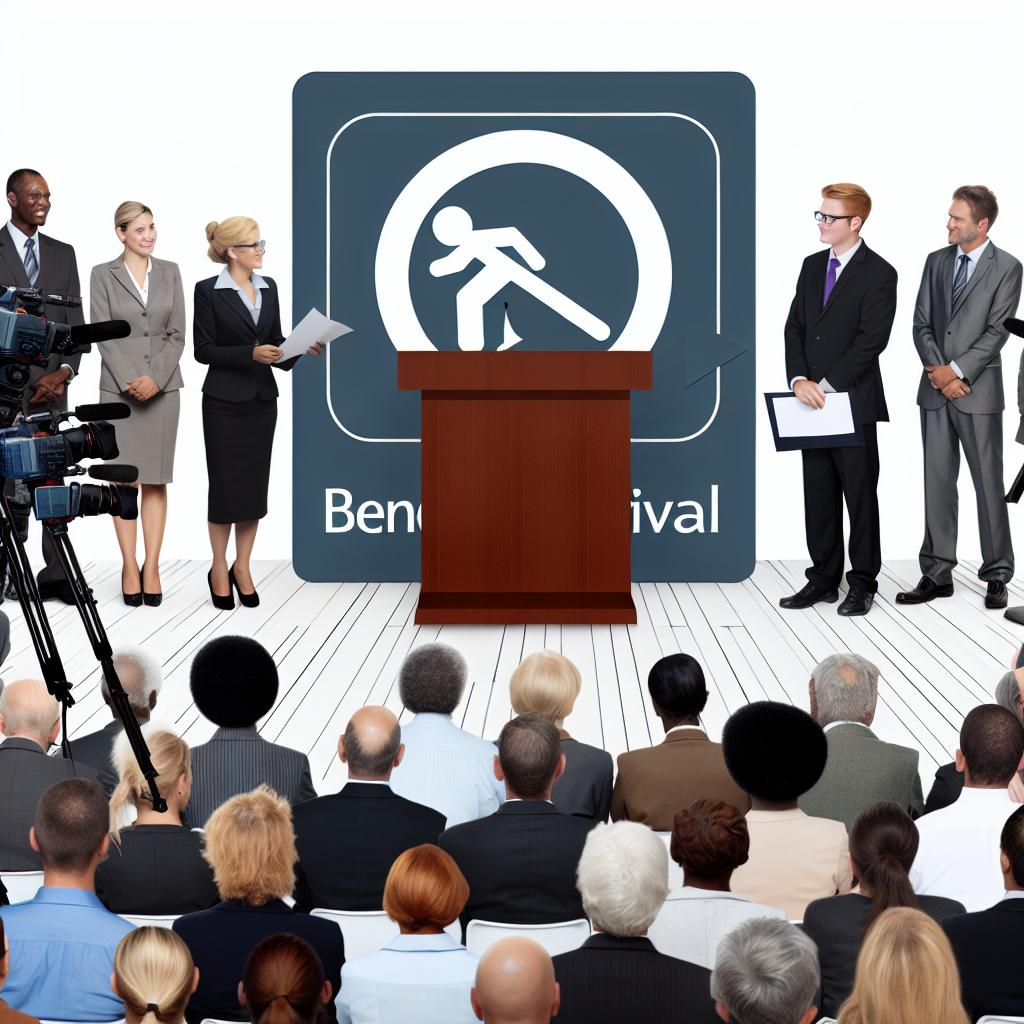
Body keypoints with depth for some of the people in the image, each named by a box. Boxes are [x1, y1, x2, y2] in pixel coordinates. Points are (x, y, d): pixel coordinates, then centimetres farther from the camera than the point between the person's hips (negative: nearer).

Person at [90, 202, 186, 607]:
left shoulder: (170, 272, 6)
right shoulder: (102, 275, -1)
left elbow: (177, 334, 3)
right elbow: (104, 336, -5)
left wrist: (155, 379, -9)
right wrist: (131, 383, -13)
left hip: (163, 387, 2)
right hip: (118, 388, -2)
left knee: (156, 480, 3)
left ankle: (152, 567, 6)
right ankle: (129, 566, 7)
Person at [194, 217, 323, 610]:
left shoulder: (268, 287, 7)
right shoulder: (209, 290, -10)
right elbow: (203, 350, -12)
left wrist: (301, 347, -6)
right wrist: (249, 354, -22)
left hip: (262, 399, 5)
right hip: (224, 401, -5)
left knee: (255, 485, 7)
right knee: (226, 485, 1)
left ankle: (242, 568, 16)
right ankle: (220, 569, 14)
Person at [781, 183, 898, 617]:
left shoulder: (878, 274, -8)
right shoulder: (812, 266, 13)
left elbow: (871, 340, -14)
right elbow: (795, 326, 9)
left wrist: (828, 384, -17)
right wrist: (800, 380, -6)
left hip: (854, 400, -6)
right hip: (813, 399, 6)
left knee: (860, 494, 1)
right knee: (818, 492, 9)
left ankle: (862, 584, 8)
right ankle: (824, 578, 16)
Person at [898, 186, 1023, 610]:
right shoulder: (936, 261, 10)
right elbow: (921, 324, 7)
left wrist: (958, 369, -15)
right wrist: (938, 369, -7)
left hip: (978, 391, -4)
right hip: (935, 389, 4)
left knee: (988, 484, 0)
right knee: (937, 483, 6)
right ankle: (937, 574, 11)